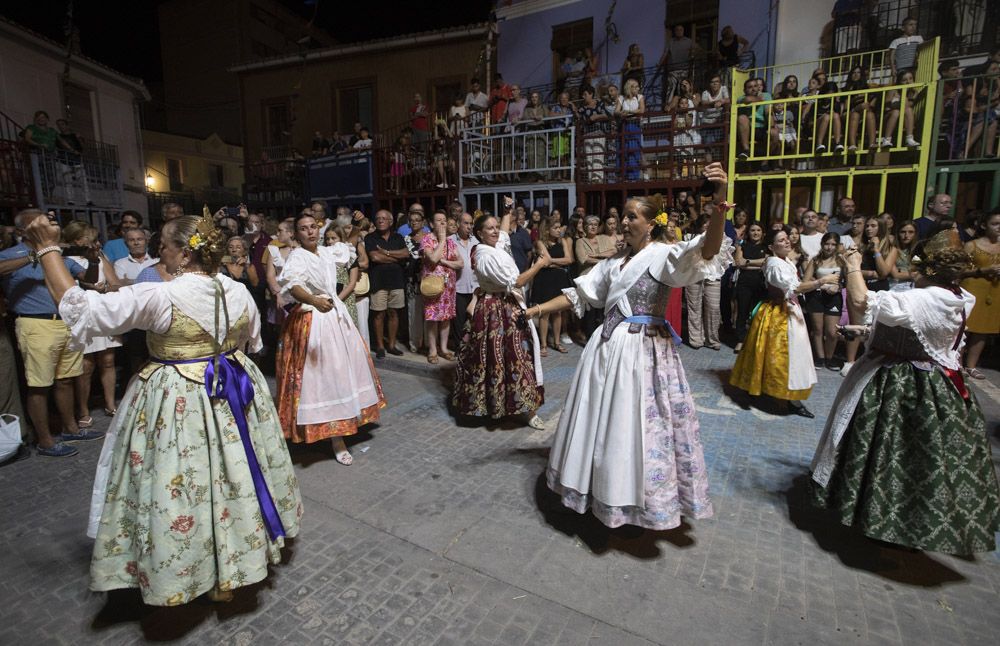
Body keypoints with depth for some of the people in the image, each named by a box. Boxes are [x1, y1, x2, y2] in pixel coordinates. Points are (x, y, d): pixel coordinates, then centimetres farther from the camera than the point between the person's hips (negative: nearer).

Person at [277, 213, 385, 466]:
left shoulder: (326, 252, 9)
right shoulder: (297, 257, -14)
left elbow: (345, 248, 34)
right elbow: (292, 285, -35)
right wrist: (315, 301, -50)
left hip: (336, 314, 8)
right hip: (312, 320, -8)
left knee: (345, 367, 13)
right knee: (323, 375, -6)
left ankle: (342, 426, 31)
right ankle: (337, 438, 1)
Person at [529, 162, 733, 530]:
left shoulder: (663, 256, -7)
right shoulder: (614, 263, 14)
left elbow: (706, 252, -26)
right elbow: (577, 294, 15)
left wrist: (719, 205, -43)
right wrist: (535, 309, 9)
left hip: (643, 352, -7)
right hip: (609, 348, 7)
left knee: (637, 424, 3)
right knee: (604, 421, 15)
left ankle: (645, 503, 25)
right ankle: (608, 490, 36)